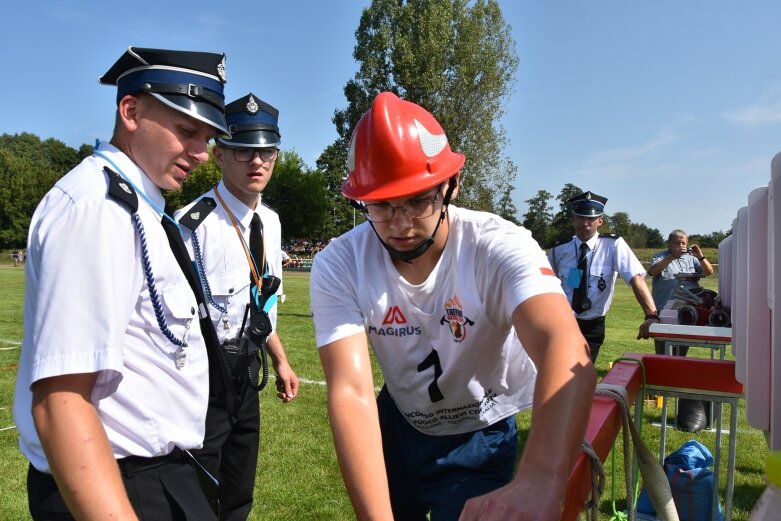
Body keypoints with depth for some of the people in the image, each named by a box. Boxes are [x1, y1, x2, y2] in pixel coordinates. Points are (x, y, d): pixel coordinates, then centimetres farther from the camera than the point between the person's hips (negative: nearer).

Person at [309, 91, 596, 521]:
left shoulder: (499, 246, -29)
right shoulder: (338, 267, -23)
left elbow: (564, 346, -46)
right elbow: (352, 390, -31)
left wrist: (540, 483, -63)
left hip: (480, 440, -2)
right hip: (396, 427, 3)